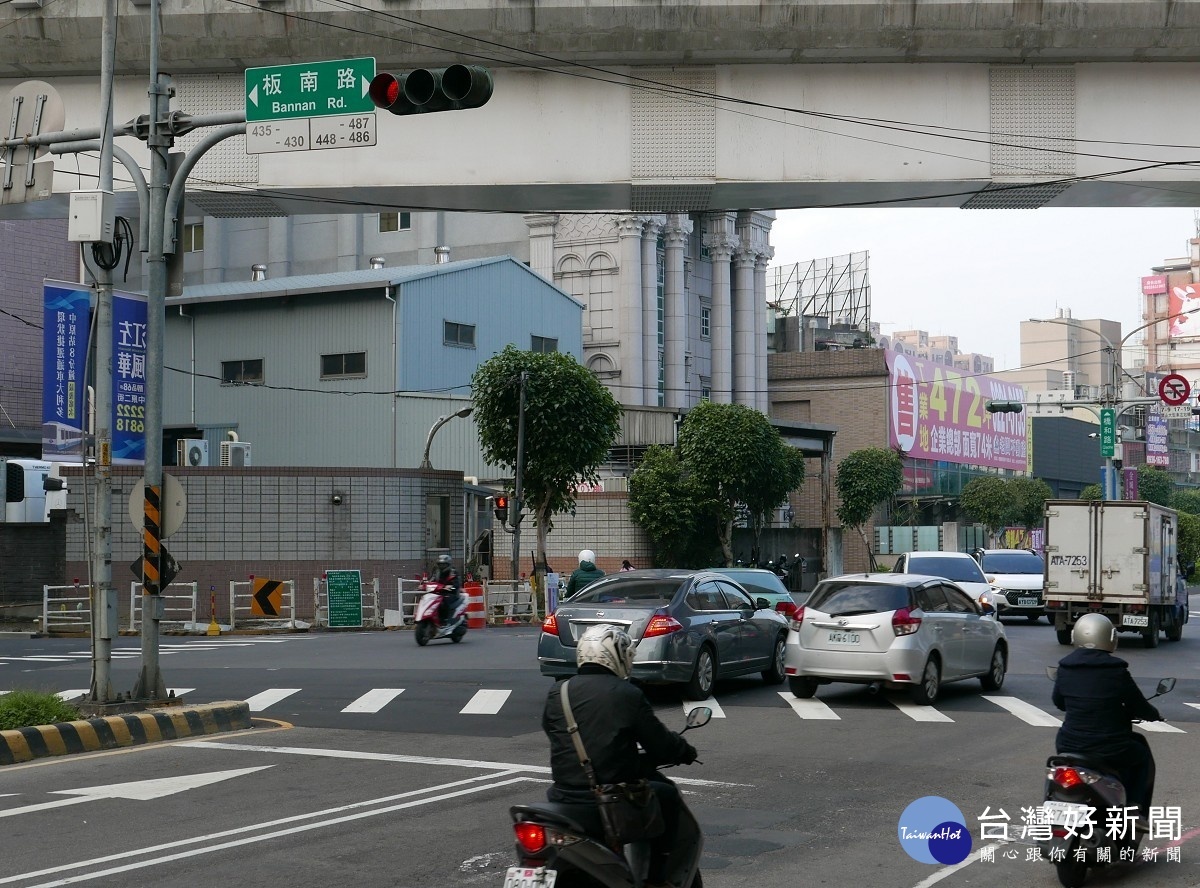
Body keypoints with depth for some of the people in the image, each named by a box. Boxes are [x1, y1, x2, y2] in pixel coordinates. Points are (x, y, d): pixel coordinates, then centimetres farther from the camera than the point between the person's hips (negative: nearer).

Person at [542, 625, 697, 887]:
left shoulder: (557, 693, 2)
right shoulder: (628, 695, -8)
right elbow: (660, 745, -2)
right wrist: (685, 751, 20)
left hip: (565, 796, 5)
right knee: (666, 793, 18)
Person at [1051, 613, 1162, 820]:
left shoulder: (1065, 668, -1)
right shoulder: (1116, 672, -12)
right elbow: (1139, 707, -1)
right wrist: (1154, 715, 22)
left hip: (1068, 747, 3)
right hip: (1110, 752, -3)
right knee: (1142, 756, 26)